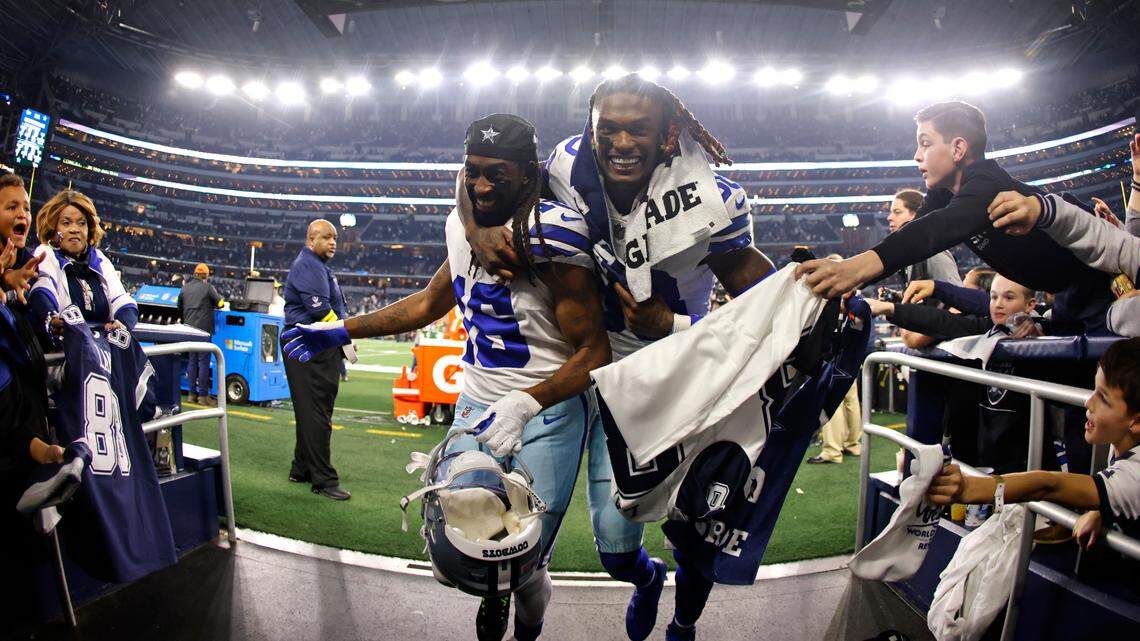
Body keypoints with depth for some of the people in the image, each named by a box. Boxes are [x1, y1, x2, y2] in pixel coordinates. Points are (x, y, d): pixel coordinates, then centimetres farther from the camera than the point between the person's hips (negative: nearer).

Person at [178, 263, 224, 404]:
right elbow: (219, 302, -3)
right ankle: (203, 395, -3)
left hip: (189, 328, 6)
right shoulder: (207, 287, -7)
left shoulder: (185, 287, 9)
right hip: (203, 328, -6)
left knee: (192, 361, 12)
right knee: (204, 362, -3)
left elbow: (179, 308, 17)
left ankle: (192, 394, 13)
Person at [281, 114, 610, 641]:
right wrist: (341, 331, 20)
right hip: (476, 406, 6)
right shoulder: (463, 225, 4)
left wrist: (525, 404, -31)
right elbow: (431, 303, 21)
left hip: (546, 416, -6)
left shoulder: (550, 236, -19)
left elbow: (595, 353, -18)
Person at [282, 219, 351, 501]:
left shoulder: (320, 267, 23)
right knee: (316, 415, -8)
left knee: (311, 413, 16)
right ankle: (324, 480, -6)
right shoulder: (308, 265, -10)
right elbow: (319, 309, -19)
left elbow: (337, 307, 23)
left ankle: (302, 470, 26)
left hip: (321, 350, 11)